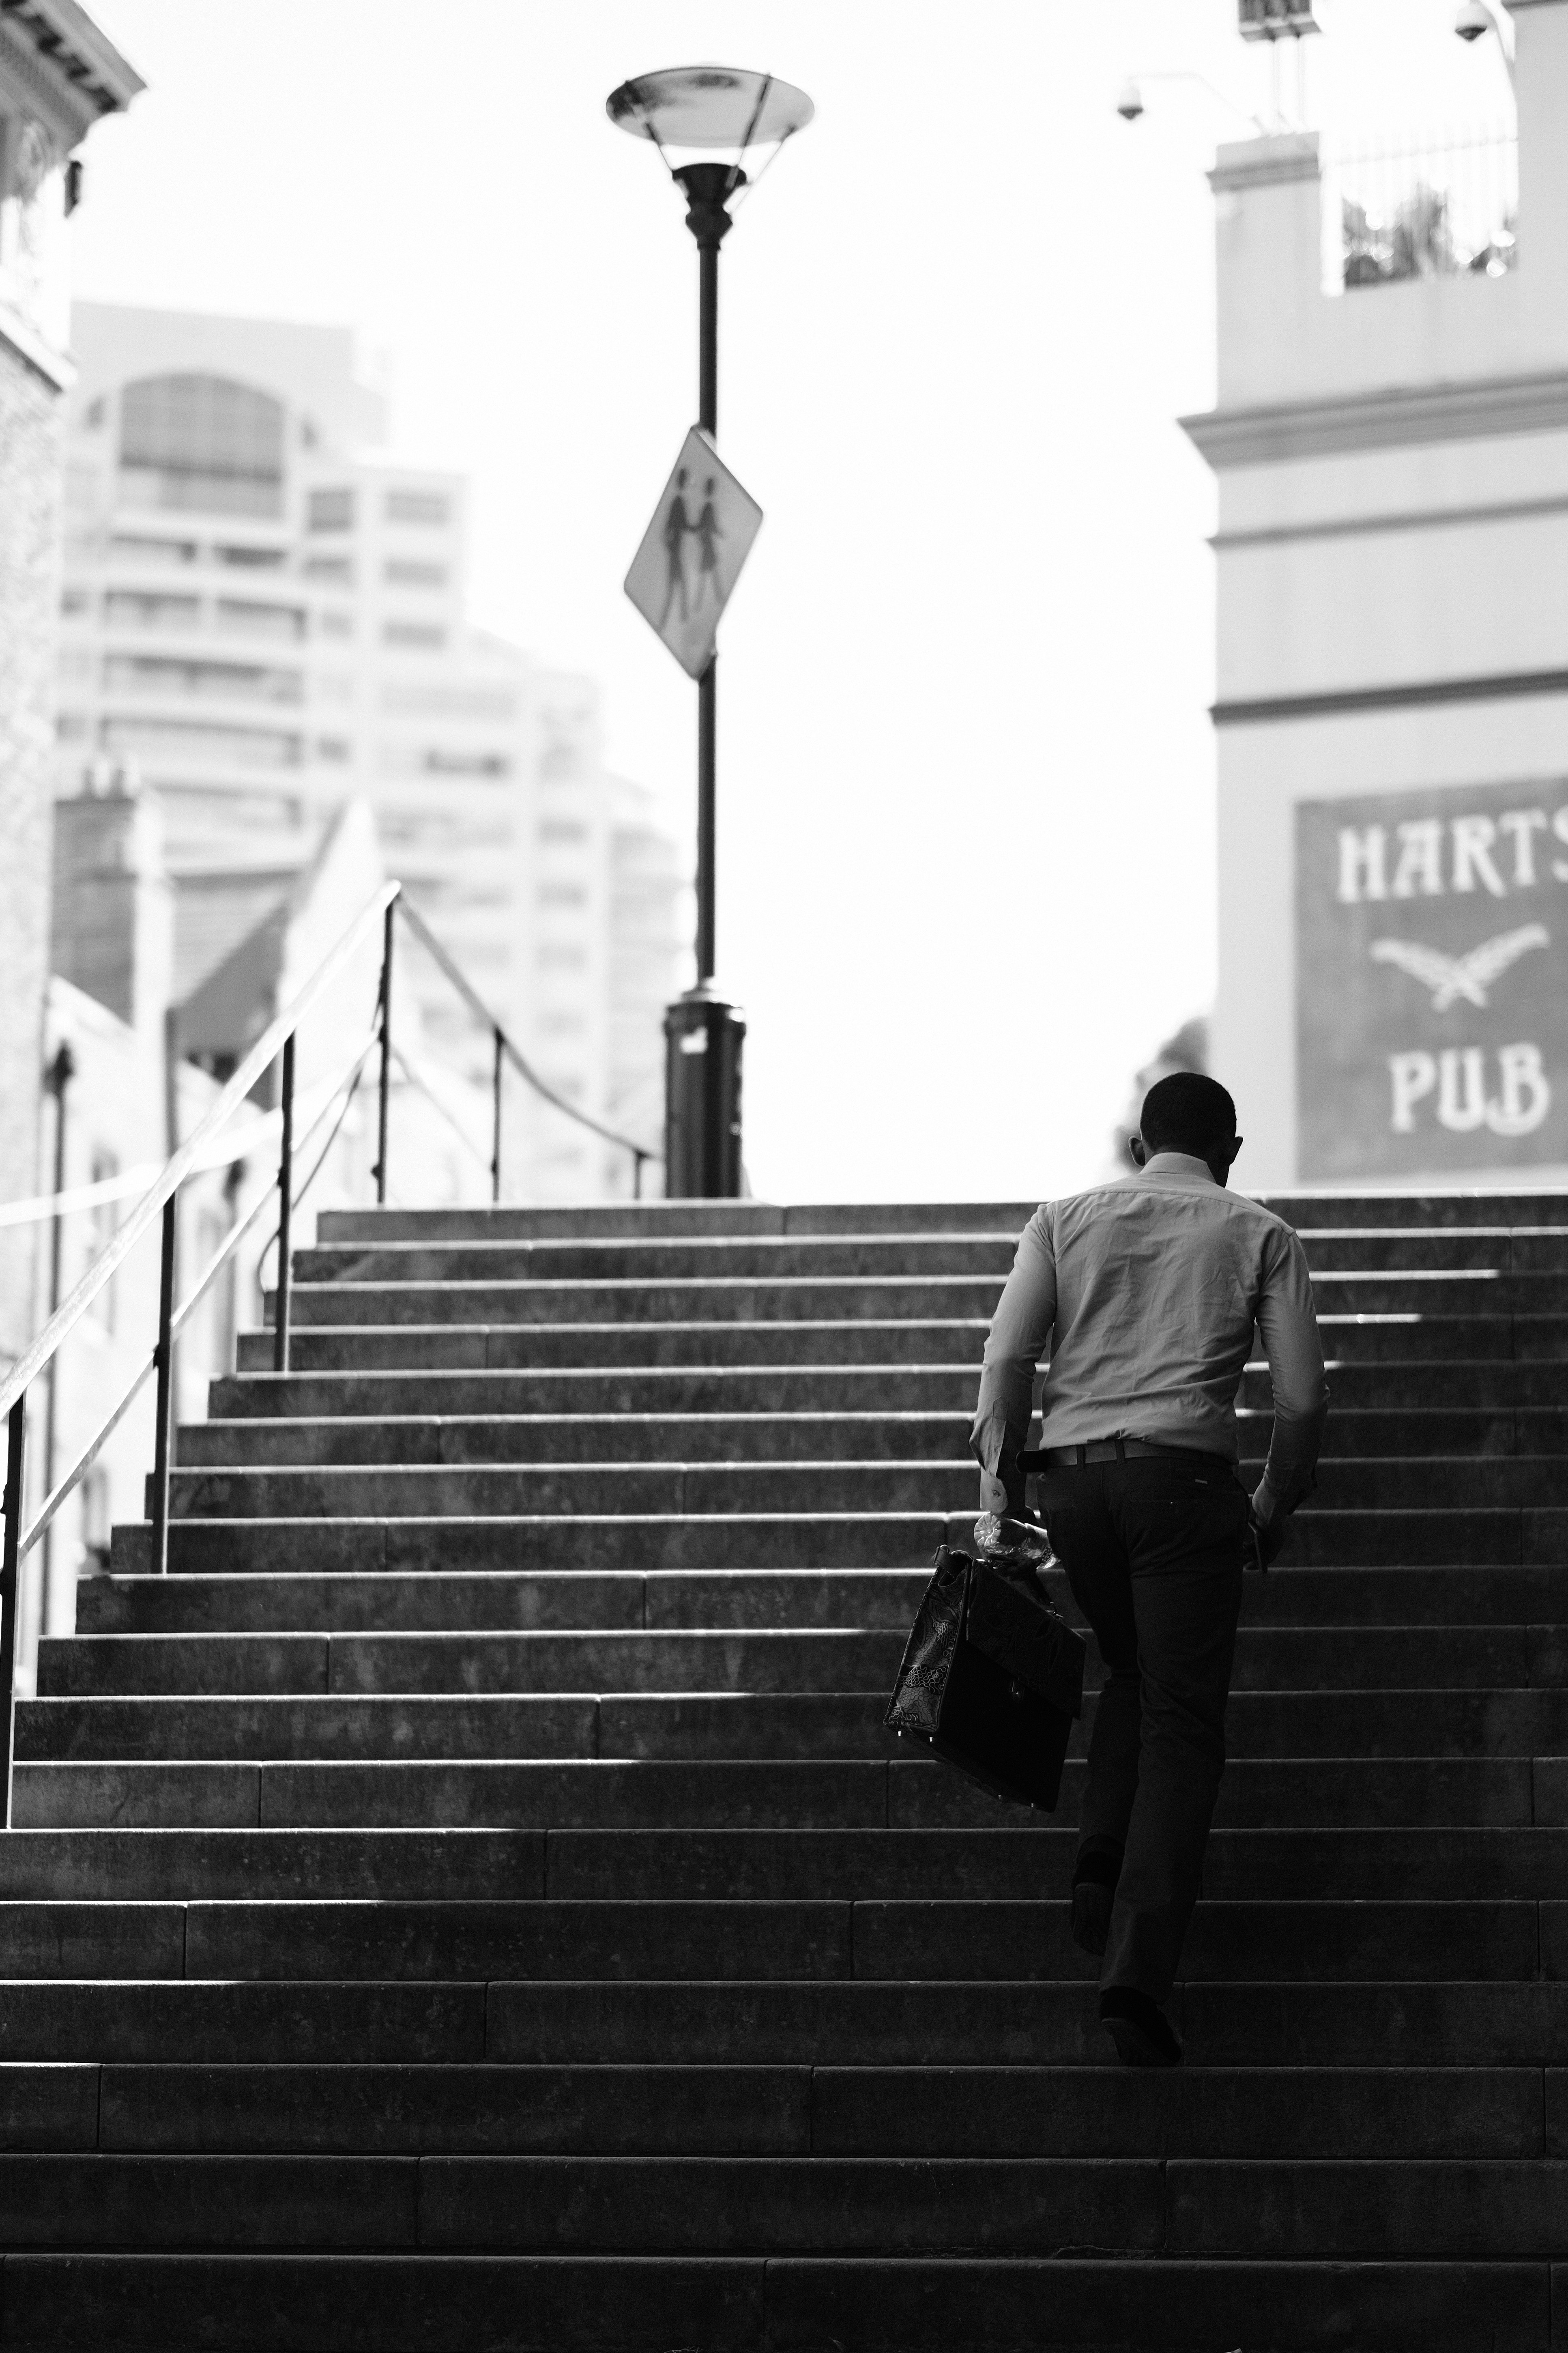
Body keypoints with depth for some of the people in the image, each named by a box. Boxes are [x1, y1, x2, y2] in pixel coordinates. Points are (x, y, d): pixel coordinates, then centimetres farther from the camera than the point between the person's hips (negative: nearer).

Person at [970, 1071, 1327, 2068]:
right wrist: (1275, 1505, 20)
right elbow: (1302, 1394, 6)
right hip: (1184, 1473, -3)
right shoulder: (1259, 1234, 11)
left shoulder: (1065, 1219, 15)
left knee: (1133, 1674, 26)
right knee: (1184, 1724, -2)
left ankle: (1103, 1865, 7)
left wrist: (997, 1489, 7)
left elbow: (1008, 1358, 4)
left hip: (1071, 1474, 3)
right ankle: (1139, 1967, -15)